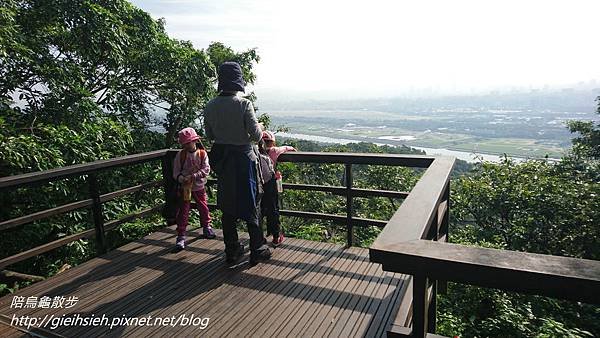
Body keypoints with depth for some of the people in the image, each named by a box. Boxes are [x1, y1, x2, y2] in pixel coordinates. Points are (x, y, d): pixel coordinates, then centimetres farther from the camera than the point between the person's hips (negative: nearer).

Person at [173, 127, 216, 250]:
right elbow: (176, 172, -4)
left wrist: (194, 176, -23)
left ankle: (207, 227, 37)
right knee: (183, 211, 0)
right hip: (184, 187, -1)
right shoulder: (180, 155, -4)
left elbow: (206, 169, -12)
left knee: (203, 207, 15)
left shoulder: (202, 153, -5)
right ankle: (181, 236, 6)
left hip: (199, 186, 1)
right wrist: (181, 178, -24)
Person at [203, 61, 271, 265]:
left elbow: (210, 136, 8)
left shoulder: (210, 107, -1)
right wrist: (259, 127, 5)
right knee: (250, 205, 7)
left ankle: (232, 251, 23)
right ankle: (257, 250, 16)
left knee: (227, 206, 14)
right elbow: (256, 135, -17)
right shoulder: (244, 104, -15)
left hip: (221, 159, 4)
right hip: (243, 157, -4)